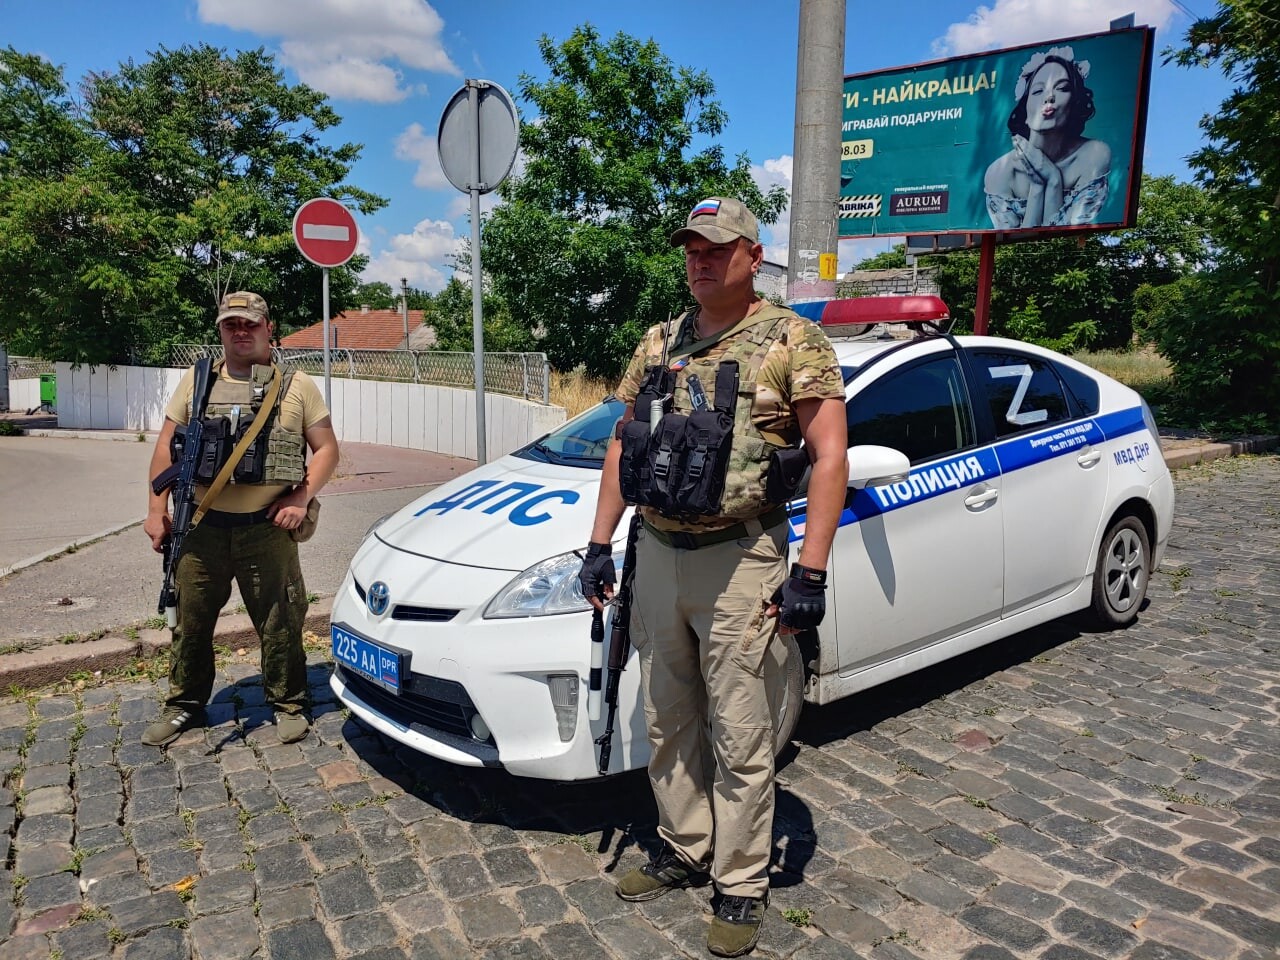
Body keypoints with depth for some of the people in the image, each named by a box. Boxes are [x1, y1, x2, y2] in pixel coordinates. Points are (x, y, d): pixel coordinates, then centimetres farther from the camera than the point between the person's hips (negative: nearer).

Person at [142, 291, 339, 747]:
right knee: (191, 621, 12)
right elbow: (166, 446, 11)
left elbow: (327, 448, 3)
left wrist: (300, 499, -10)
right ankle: (184, 704, 31)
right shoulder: (196, 381, 10)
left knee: (280, 623, 4)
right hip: (201, 526, 3)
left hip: (267, 527, -2)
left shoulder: (297, 386, 4)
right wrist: (157, 509, 4)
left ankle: (288, 704, 21)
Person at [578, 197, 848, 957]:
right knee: (669, 725, 17)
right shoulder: (659, 343, 12)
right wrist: (600, 544, 10)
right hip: (657, 555, 6)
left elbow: (830, 456, -11)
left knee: (739, 737, 4)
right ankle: (685, 851, 36)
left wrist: (811, 573, -16)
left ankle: (742, 886, 23)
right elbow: (623, 444, 15)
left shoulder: (793, 341, -6)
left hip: (740, 562, -6)